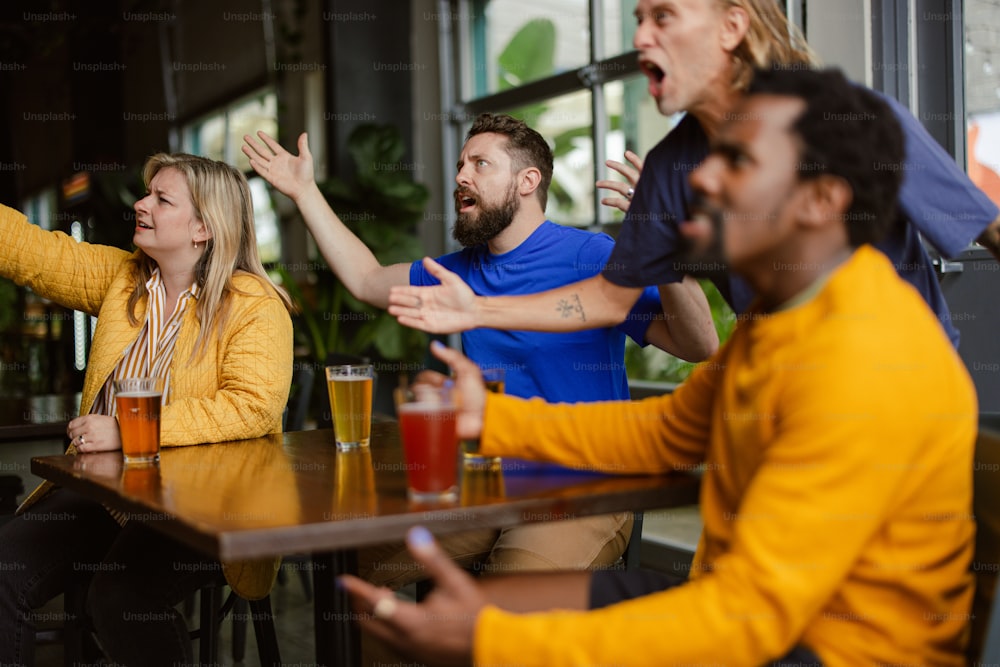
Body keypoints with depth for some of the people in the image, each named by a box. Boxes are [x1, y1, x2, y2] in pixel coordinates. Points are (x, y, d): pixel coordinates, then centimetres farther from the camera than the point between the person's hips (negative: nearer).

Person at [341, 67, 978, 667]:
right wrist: (493, 417, 6)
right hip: (747, 604, 9)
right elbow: (666, 431, 17)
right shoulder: (782, 316, 5)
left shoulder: (869, 364, -27)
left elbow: (754, 613, -28)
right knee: (459, 612, 3)